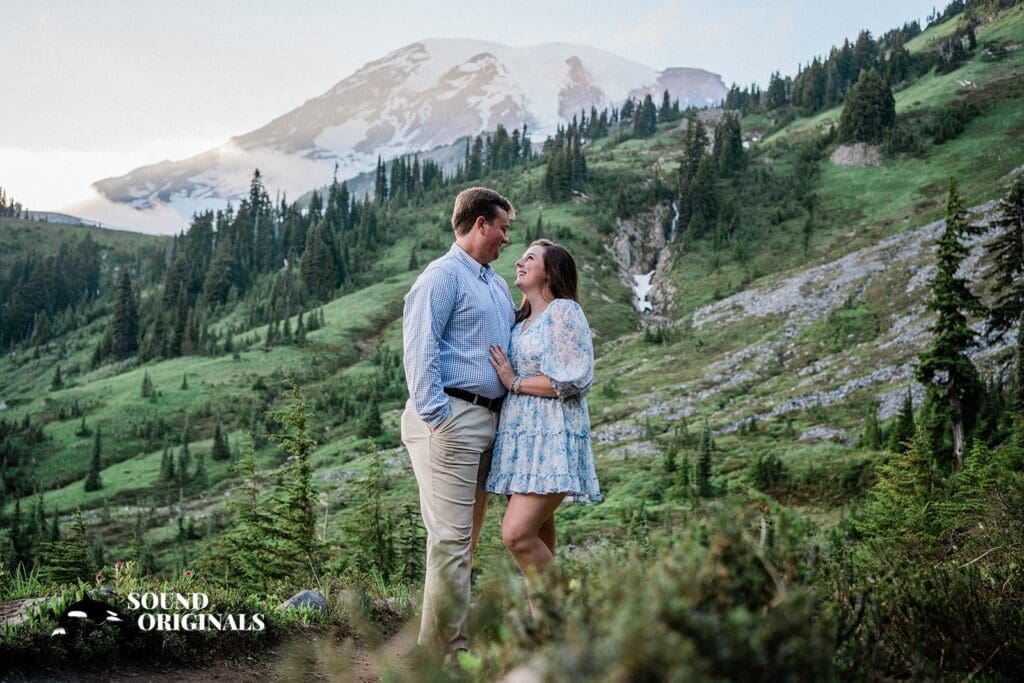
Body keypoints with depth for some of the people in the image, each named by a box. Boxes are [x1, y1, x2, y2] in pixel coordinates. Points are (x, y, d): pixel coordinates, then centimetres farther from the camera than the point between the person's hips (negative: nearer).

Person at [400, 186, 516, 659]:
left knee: (466, 539, 12)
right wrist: (434, 416, -20)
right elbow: (419, 350, -14)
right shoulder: (443, 276, -6)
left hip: (487, 420, 9)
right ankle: (441, 651, -6)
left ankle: (455, 643, 19)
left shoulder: (498, 285, 22)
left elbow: (514, 344, 34)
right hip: (451, 416, -9)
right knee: (451, 539, -10)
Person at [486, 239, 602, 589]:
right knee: (538, 540, 9)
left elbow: (574, 381, -15)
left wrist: (515, 382, -8)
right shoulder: (521, 321, 21)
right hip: (520, 439, 9)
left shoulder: (564, 311, -5)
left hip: (552, 439, -9)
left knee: (517, 533, -18)